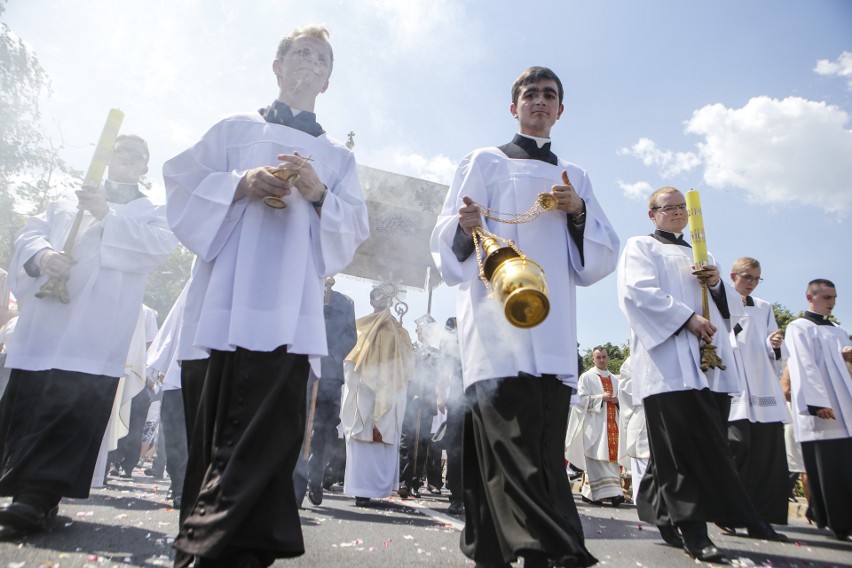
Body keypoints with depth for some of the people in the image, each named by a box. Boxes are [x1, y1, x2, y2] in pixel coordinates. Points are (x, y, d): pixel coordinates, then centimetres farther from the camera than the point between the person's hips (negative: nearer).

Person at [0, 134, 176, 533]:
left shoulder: (152, 214, 16)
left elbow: (160, 246, -6)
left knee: (73, 416, -11)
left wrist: (108, 216, -12)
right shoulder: (66, 204, 25)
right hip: (44, 323, 4)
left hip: (95, 334, -3)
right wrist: (40, 255, -12)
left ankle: (38, 496, -9)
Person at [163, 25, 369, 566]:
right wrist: (242, 184, -6)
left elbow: (355, 230, 10)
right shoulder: (235, 128, 18)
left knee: (268, 428, -6)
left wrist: (319, 194, -8)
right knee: (221, 425, -1)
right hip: (230, 301, 0)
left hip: (292, 308, 1)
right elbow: (181, 184, 11)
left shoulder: (339, 156, 19)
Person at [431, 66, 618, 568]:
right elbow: (447, 240, 5)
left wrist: (578, 211, -2)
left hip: (554, 329, 4)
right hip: (497, 324, -3)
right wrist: (465, 226, -19)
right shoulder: (485, 162, 14)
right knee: (512, 434, -16)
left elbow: (601, 258, 17)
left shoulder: (575, 177, 24)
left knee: (545, 441, -1)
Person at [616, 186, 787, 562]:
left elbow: (733, 308, 24)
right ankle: (691, 524, -6)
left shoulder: (701, 256, 29)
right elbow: (638, 291, -8)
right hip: (670, 361, -6)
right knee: (687, 443, -11)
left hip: (710, 361, 6)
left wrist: (716, 284, 2)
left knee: (704, 443, 2)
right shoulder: (640, 247, 11)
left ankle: (669, 517, 11)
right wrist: (686, 318, -16)